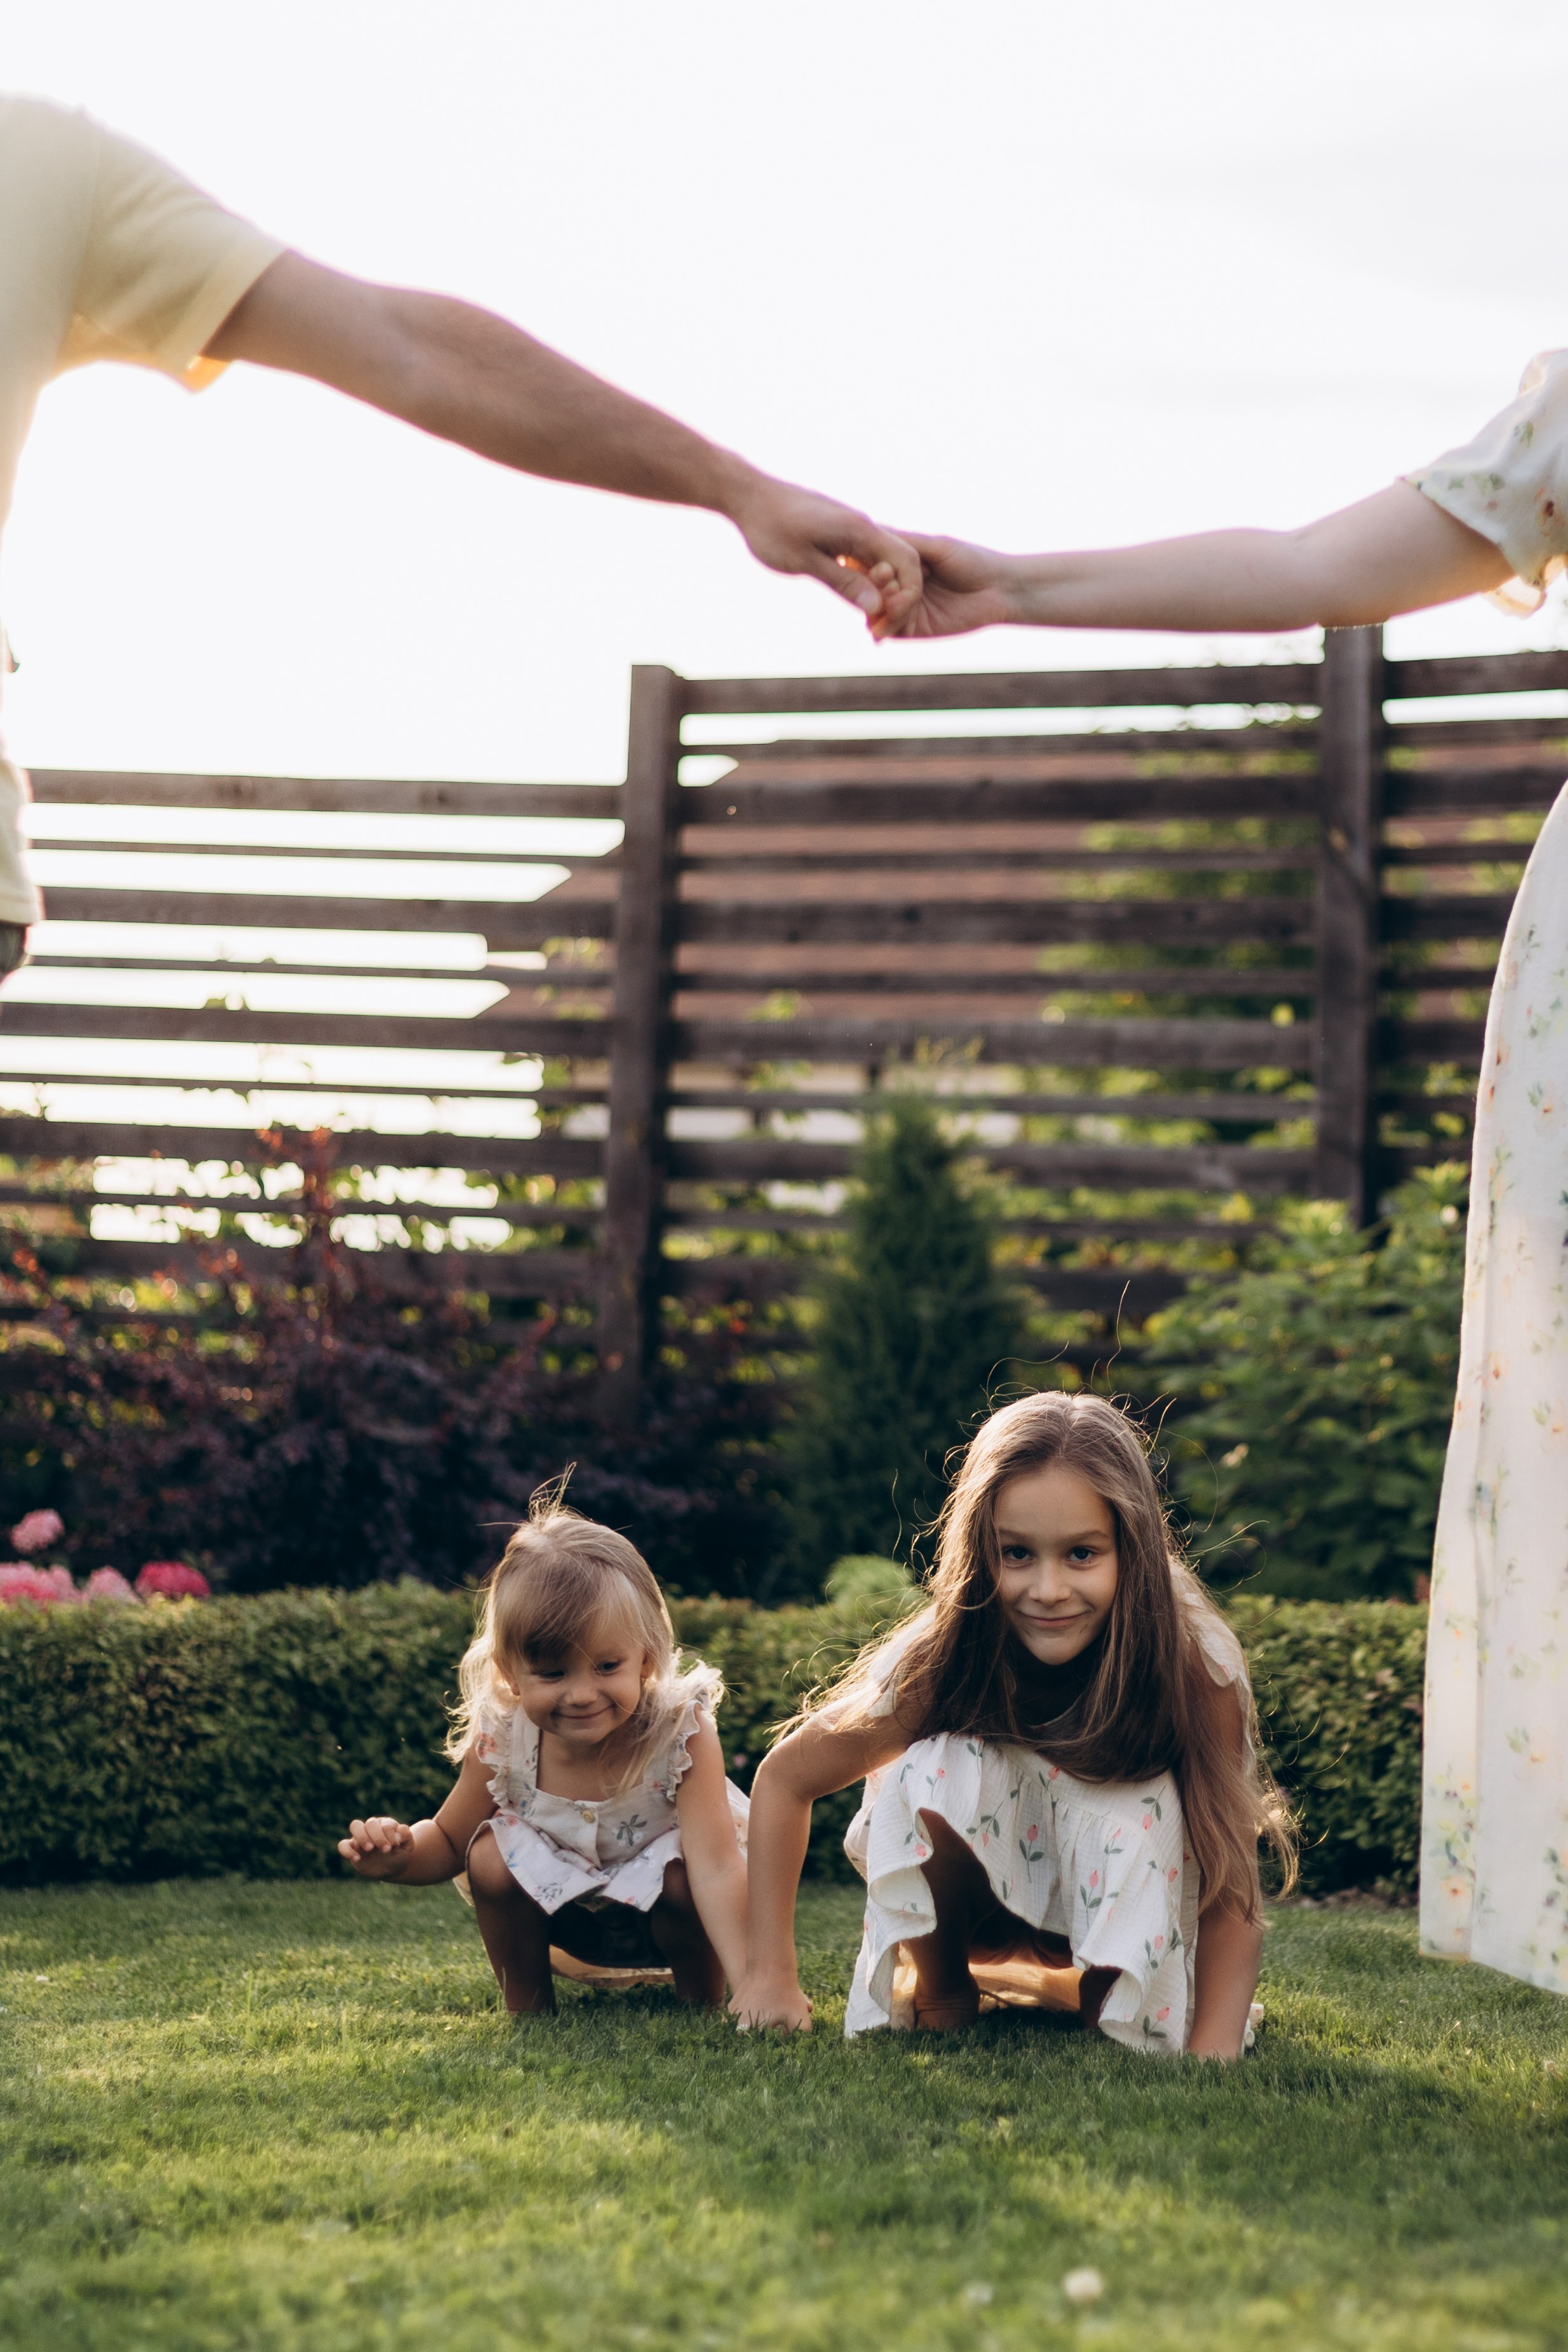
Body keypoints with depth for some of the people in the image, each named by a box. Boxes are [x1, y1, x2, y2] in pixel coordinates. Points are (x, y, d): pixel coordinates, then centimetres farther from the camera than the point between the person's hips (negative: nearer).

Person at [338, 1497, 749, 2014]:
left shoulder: (681, 1732, -33)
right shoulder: (500, 1739, -24)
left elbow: (717, 1870, -40)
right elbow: (448, 1842, -8)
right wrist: (400, 1857, -33)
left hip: (661, 1907, -3)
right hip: (571, 1916, 3)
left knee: (683, 1884, -33)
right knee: (490, 1858, -22)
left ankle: (703, 2008, -4)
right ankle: (528, 2010, 1)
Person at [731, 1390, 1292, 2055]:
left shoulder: (1196, 1671, -30)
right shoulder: (938, 1664, -28)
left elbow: (1231, 1890, -28)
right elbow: (784, 1778, -14)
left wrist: (1210, 2058, -42)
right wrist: (771, 1974, -17)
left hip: (1127, 1903, -1)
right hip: (970, 1898, 1)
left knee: (1145, 1799, -34)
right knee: (941, 1766, -31)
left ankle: (1118, 2005, -8)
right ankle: (942, 1991, -5)